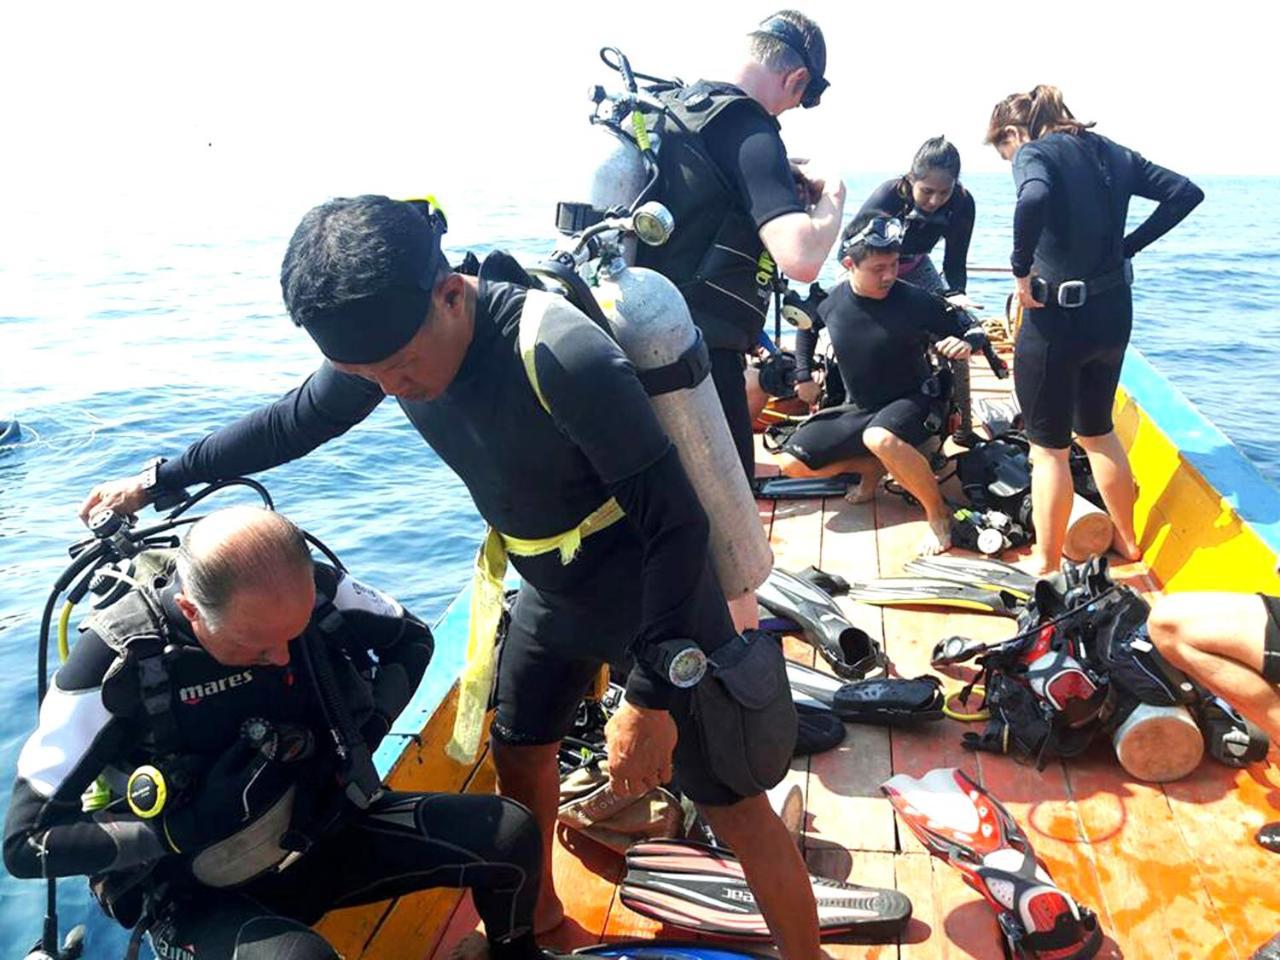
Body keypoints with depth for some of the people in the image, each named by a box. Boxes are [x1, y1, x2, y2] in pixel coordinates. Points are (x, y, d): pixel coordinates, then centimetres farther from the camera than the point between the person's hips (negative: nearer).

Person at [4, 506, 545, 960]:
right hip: (195, 894, -3)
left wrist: (366, 730, -9)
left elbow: (411, 638, 5)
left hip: (321, 830, 4)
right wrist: (187, 834, -27)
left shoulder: (310, 592, -15)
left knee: (510, 834, -12)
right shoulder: (117, 660, -23)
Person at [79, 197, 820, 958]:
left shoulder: (564, 357, -34)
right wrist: (158, 480, 16)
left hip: (657, 592, -7)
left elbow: (677, 522, -28)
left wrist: (651, 696, -25)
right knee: (518, 752, 22)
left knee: (730, 804, 1)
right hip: (552, 593, 7)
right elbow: (294, 421, 9)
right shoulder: (387, 341, -11)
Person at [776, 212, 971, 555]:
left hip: (914, 402, -5)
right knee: (793, 462, -7)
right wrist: (803, 374, 8)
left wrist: (964, 345, -29)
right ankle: (874, 466, 15)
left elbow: (961, 334, -5)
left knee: (881, 438, -41)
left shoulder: (916, 302, -19)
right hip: (859, 408, 5)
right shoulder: (831, 302, -9)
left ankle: (938, 514, -18)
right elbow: (807, 327, 16)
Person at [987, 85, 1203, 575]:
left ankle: (1046, 565, 16)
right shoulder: (1111, 154, 10)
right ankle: (1126, 540, 39)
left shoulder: (1034, 153, -11)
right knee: (1098, 431, 25)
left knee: (1048, 446, 6)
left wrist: (1022, 270, -22)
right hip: (1113, 312, 7)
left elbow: (1034, 200, -34)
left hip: (1056, 316, -7)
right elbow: (1186, 192, 11)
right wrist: (1129, 245, 10)